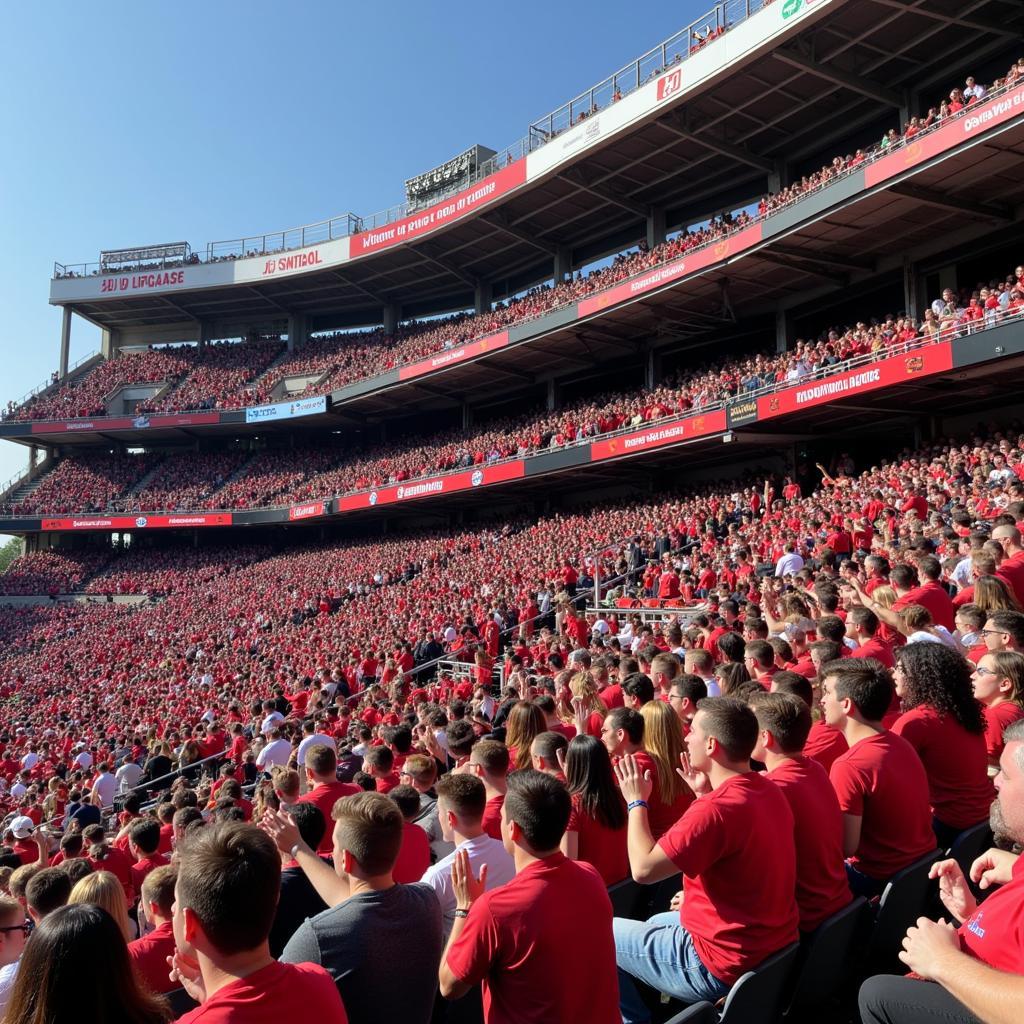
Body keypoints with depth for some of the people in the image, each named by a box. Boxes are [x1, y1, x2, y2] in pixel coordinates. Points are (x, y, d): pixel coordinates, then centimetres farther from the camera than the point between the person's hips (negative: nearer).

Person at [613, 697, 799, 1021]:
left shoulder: (716, 807, -29)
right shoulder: (769, 790, 0)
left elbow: (643, 868, -23)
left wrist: (636, 801, -10)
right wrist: (704, 793, 8)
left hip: (725, 967, -9)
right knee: (656, 923, 31)